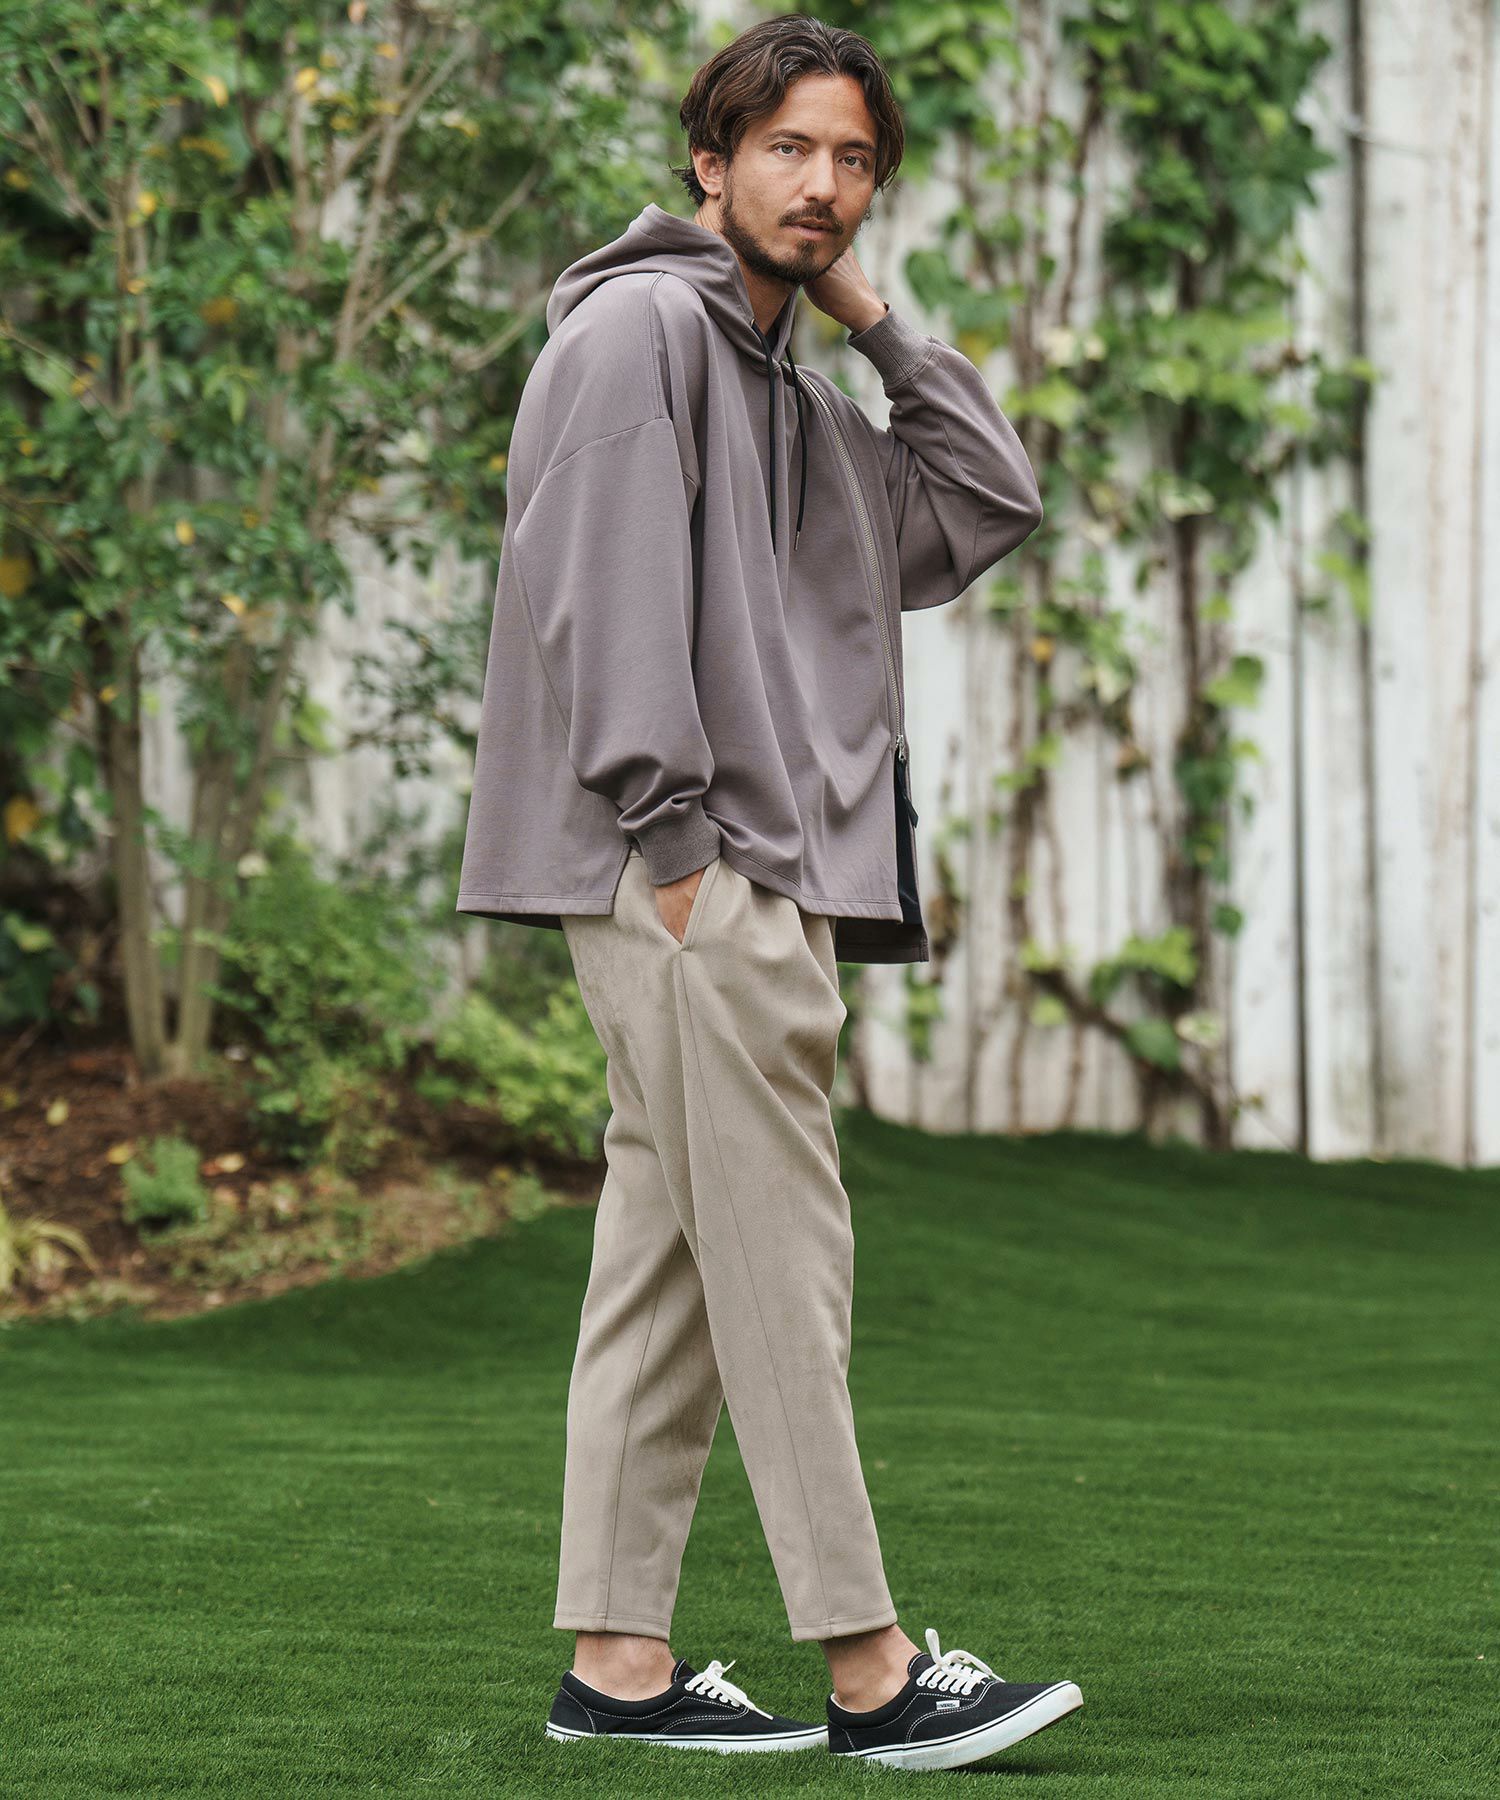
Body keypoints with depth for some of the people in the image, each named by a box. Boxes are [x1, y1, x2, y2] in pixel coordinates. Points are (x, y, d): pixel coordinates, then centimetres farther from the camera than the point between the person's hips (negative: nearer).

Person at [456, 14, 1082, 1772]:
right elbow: (601, 593, -15)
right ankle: (869, 1667, -7)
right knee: (781, 1260, -9)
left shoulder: (795, 396, 21)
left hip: (761, 879, 10)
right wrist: (673, 834, -20)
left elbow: (989, 508, 20)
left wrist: (878, 323, 14)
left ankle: (620, 1658, 11)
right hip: (678, 878, -10)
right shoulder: (640, 328, -6)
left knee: (670, 1263, 8)